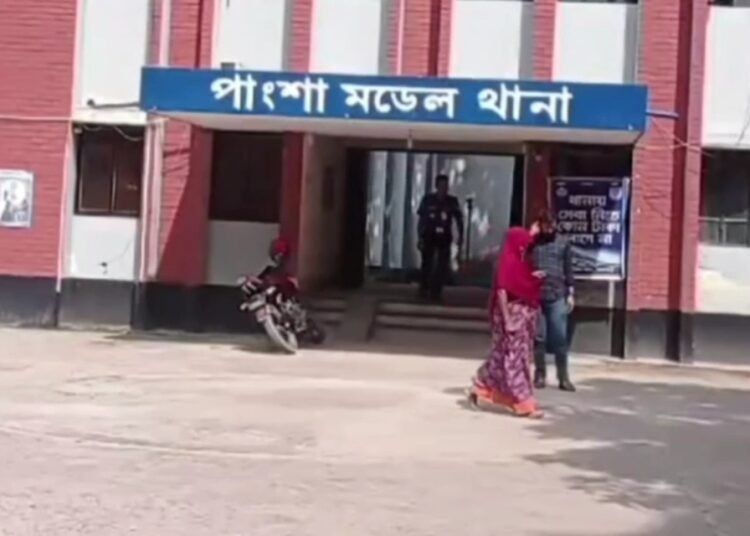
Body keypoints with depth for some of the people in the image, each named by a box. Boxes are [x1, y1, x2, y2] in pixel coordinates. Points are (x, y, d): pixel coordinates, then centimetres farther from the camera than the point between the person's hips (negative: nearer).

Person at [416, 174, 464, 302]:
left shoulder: (452, 201, -3)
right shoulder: (428, 200, -4)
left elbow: (459, 219, 2)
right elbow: (421, 219, 1)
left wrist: (460, 236, -5)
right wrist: (420, 237, -1)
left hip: (444, 237, 1)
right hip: (429, 236, -1)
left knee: (442, 266, -2)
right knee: (427, 264, 4)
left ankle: (436, 291, 6)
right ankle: (423, 290, 18)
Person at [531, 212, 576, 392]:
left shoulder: (563, 243, 8)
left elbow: (568, 270, 8)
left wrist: (570, 293, 4)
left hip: (557, 296, 0)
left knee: (560, 338, -3)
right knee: (538, 338, 5)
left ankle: (563, 377, 2)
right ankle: (540, 375, 12)